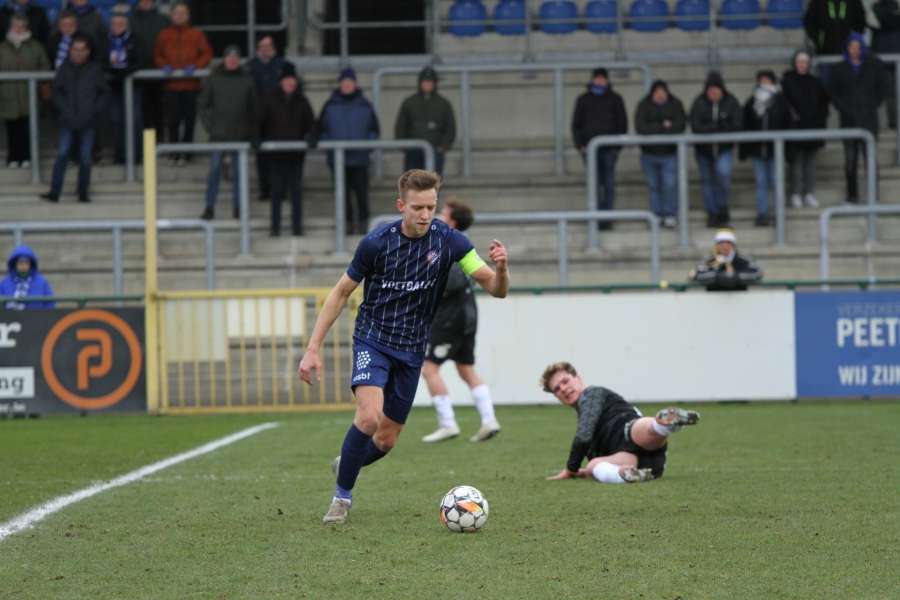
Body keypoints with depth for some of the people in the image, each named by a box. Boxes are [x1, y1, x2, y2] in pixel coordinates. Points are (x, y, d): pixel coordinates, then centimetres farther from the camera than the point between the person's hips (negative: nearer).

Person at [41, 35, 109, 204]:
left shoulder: (95, 69, 0)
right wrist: (65, 109, -3)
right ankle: (54, 192, -7)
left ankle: (83, 193, 12)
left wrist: (93, 111, -5)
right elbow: (57, 91, 8)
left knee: (85, 157, 3)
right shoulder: (65, 68, 2)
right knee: (62, 154, -6)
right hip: (68, 120, 0)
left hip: (88, 121, 0)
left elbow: (104, 94, 6)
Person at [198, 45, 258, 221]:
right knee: (214, 170, -3)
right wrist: (209, 125, -4)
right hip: (219, 134, -1)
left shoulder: (247, 80, 2)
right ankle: (209, 208, 0)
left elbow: (254, 108, 5)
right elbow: (203, 104, 6)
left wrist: (253, 133, 2)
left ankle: (237, 207, 13)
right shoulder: (214, 79, 0)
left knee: (239, 170, 5)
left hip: (241, 134, 1)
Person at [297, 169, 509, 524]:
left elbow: (496, 290, -12)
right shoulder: (377, 243, -14)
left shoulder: (448, 241, -10)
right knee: (369, 415, -26)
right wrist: (313, 348, -6)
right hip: (373, 339, -3)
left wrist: (500, 268, -37)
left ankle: (346, 464, 41)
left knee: (386, 440, 7)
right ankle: (342, 496, -7)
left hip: (411, 350, 3)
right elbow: (341, 293, -2)